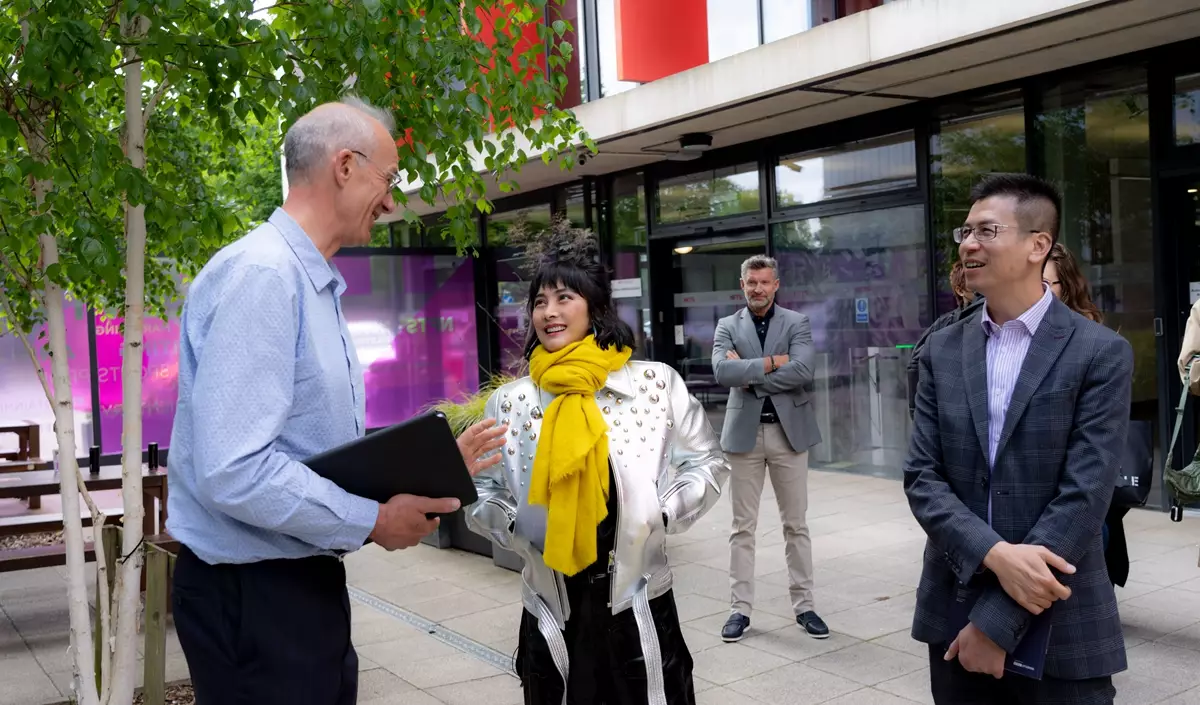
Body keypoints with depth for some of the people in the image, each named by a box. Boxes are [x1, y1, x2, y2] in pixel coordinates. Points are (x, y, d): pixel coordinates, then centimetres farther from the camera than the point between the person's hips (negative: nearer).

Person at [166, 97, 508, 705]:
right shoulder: (260, 274, -20)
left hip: (308, 581, 10)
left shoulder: (314, 284, 11)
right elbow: (233, 472, -28)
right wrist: (373, 521, -19)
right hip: (251, 593, -10)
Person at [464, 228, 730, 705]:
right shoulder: (509, 402, 0)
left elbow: (708, 464, 4)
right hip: (552, 616, 2)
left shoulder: (656, 383, -5)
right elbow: (480, 492, 7)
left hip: (639, 609, -1)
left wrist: (661, 515, -10)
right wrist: (517, 526, -11)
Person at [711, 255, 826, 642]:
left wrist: (749, 374, -13)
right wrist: (771, 362, -14)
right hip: (745, 432, 1)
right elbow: (723, 372, -13)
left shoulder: (797, 323, 2)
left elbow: (802, 370, -15)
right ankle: (740, 608, 12)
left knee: (796, 524, 7)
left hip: (788, 430, 0)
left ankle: (803, 605, 17)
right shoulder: (727, 326, 5)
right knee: (743, 527, 5)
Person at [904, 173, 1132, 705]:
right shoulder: (942, 351, 4)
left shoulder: (1101, 353, -7)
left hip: (1060, 626, -3)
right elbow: (921, 477, -1)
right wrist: (995, 555, -18)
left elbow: (1084, 496, -14)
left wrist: (997, 622, -15)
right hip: (954, 613, 3)